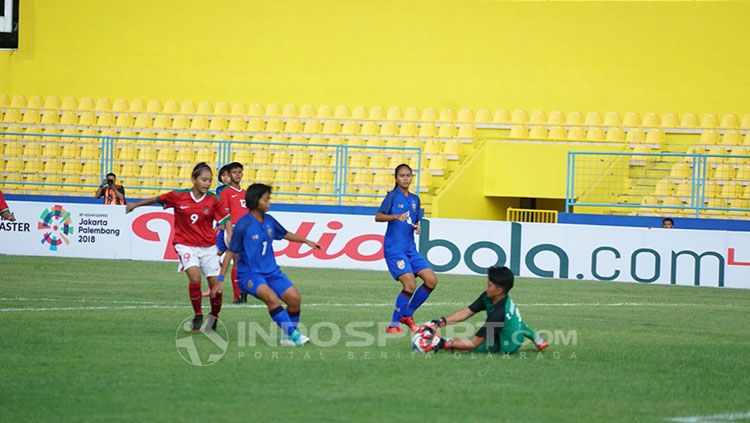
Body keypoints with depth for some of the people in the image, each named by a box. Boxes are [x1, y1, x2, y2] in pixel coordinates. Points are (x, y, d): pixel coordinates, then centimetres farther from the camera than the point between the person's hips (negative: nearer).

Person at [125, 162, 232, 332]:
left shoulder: (213, 200, -6)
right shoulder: (178, 196, -7)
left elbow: (226, 220, 2)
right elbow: (158, 199, 9)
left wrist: (230, 238, -14)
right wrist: (135, 205, 22)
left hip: (208, 246, 2)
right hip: (186, 244, -2)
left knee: (216, 284, -4)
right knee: (194, 276, -26)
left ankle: (214, 317, 24)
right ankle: (197, 316, -6)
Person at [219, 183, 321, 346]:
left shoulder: (269, 221, 4)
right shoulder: (243, 225, -14)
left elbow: (285, 234, 24)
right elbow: (231, 252, -10)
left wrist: (306, 241, 25)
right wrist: (221, 278, -11)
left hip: (271, 270, 7)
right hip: (250, 273, -7)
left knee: (294, 298, -6)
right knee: (272, 298, -30)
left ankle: (288, 337, 9)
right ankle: (293, 334, -26)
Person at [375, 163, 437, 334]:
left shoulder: (415, 199, 15)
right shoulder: (393, 196, -4)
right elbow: (378, 216, -17)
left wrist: (417, 227, 2)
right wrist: (396, 216, -34)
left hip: (410, 248, 7)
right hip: (394, 248, -7)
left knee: (431, 280, -2)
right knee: (410, 284, -20)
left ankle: (407, 315, 13)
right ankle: (393, 325, -7)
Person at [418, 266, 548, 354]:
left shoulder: (498, 314, -36)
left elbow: (474, 343, -33)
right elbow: (466, 312, -8)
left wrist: (444, 344, -32)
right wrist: (438, 323, -18)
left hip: (505, 348, -9)